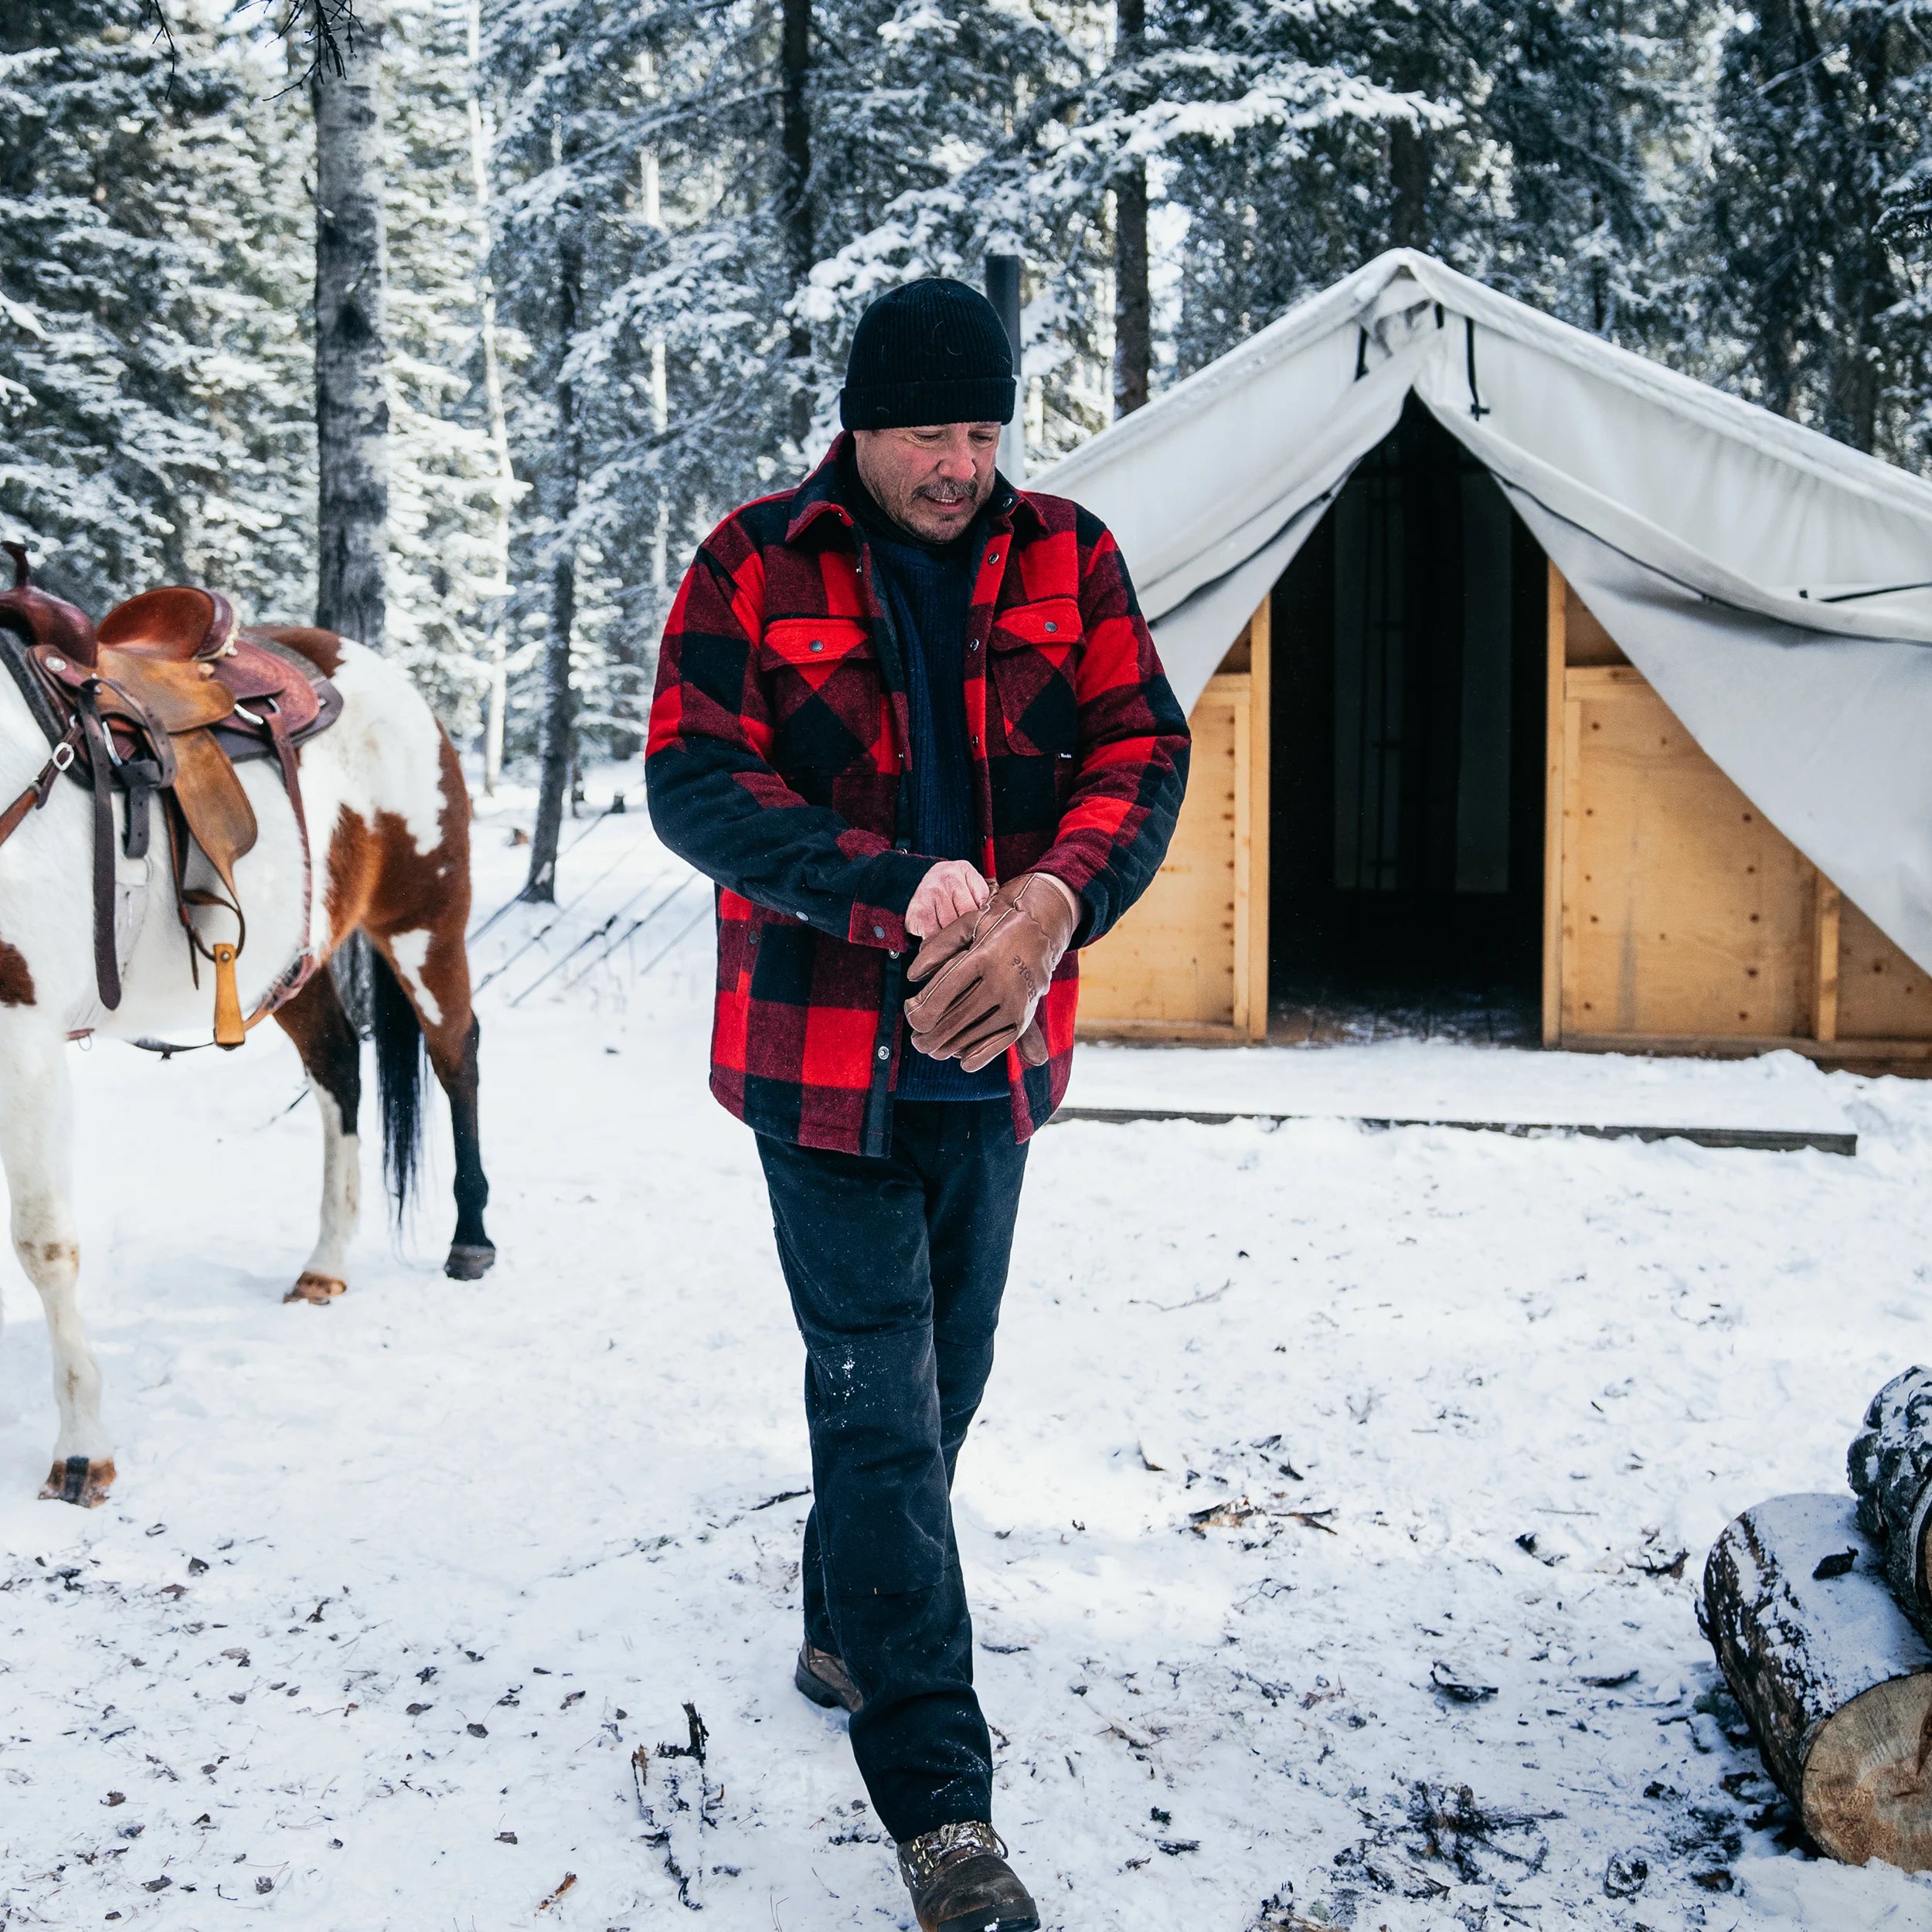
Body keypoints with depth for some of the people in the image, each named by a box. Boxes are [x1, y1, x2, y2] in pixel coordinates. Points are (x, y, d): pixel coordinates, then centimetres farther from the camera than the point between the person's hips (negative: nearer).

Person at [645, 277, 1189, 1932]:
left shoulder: (1067, 558, 4)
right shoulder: (753, 568, -5)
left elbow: (1142, 750, -1)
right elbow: (695, 782, -12)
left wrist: (1055, 899, -21)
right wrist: (906, 894, -24)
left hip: (995, 1050, 5)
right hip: (825, 1052, -4)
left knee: (946, 1378, 18)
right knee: (884, 1407, -6)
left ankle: (850, 1632, 43)